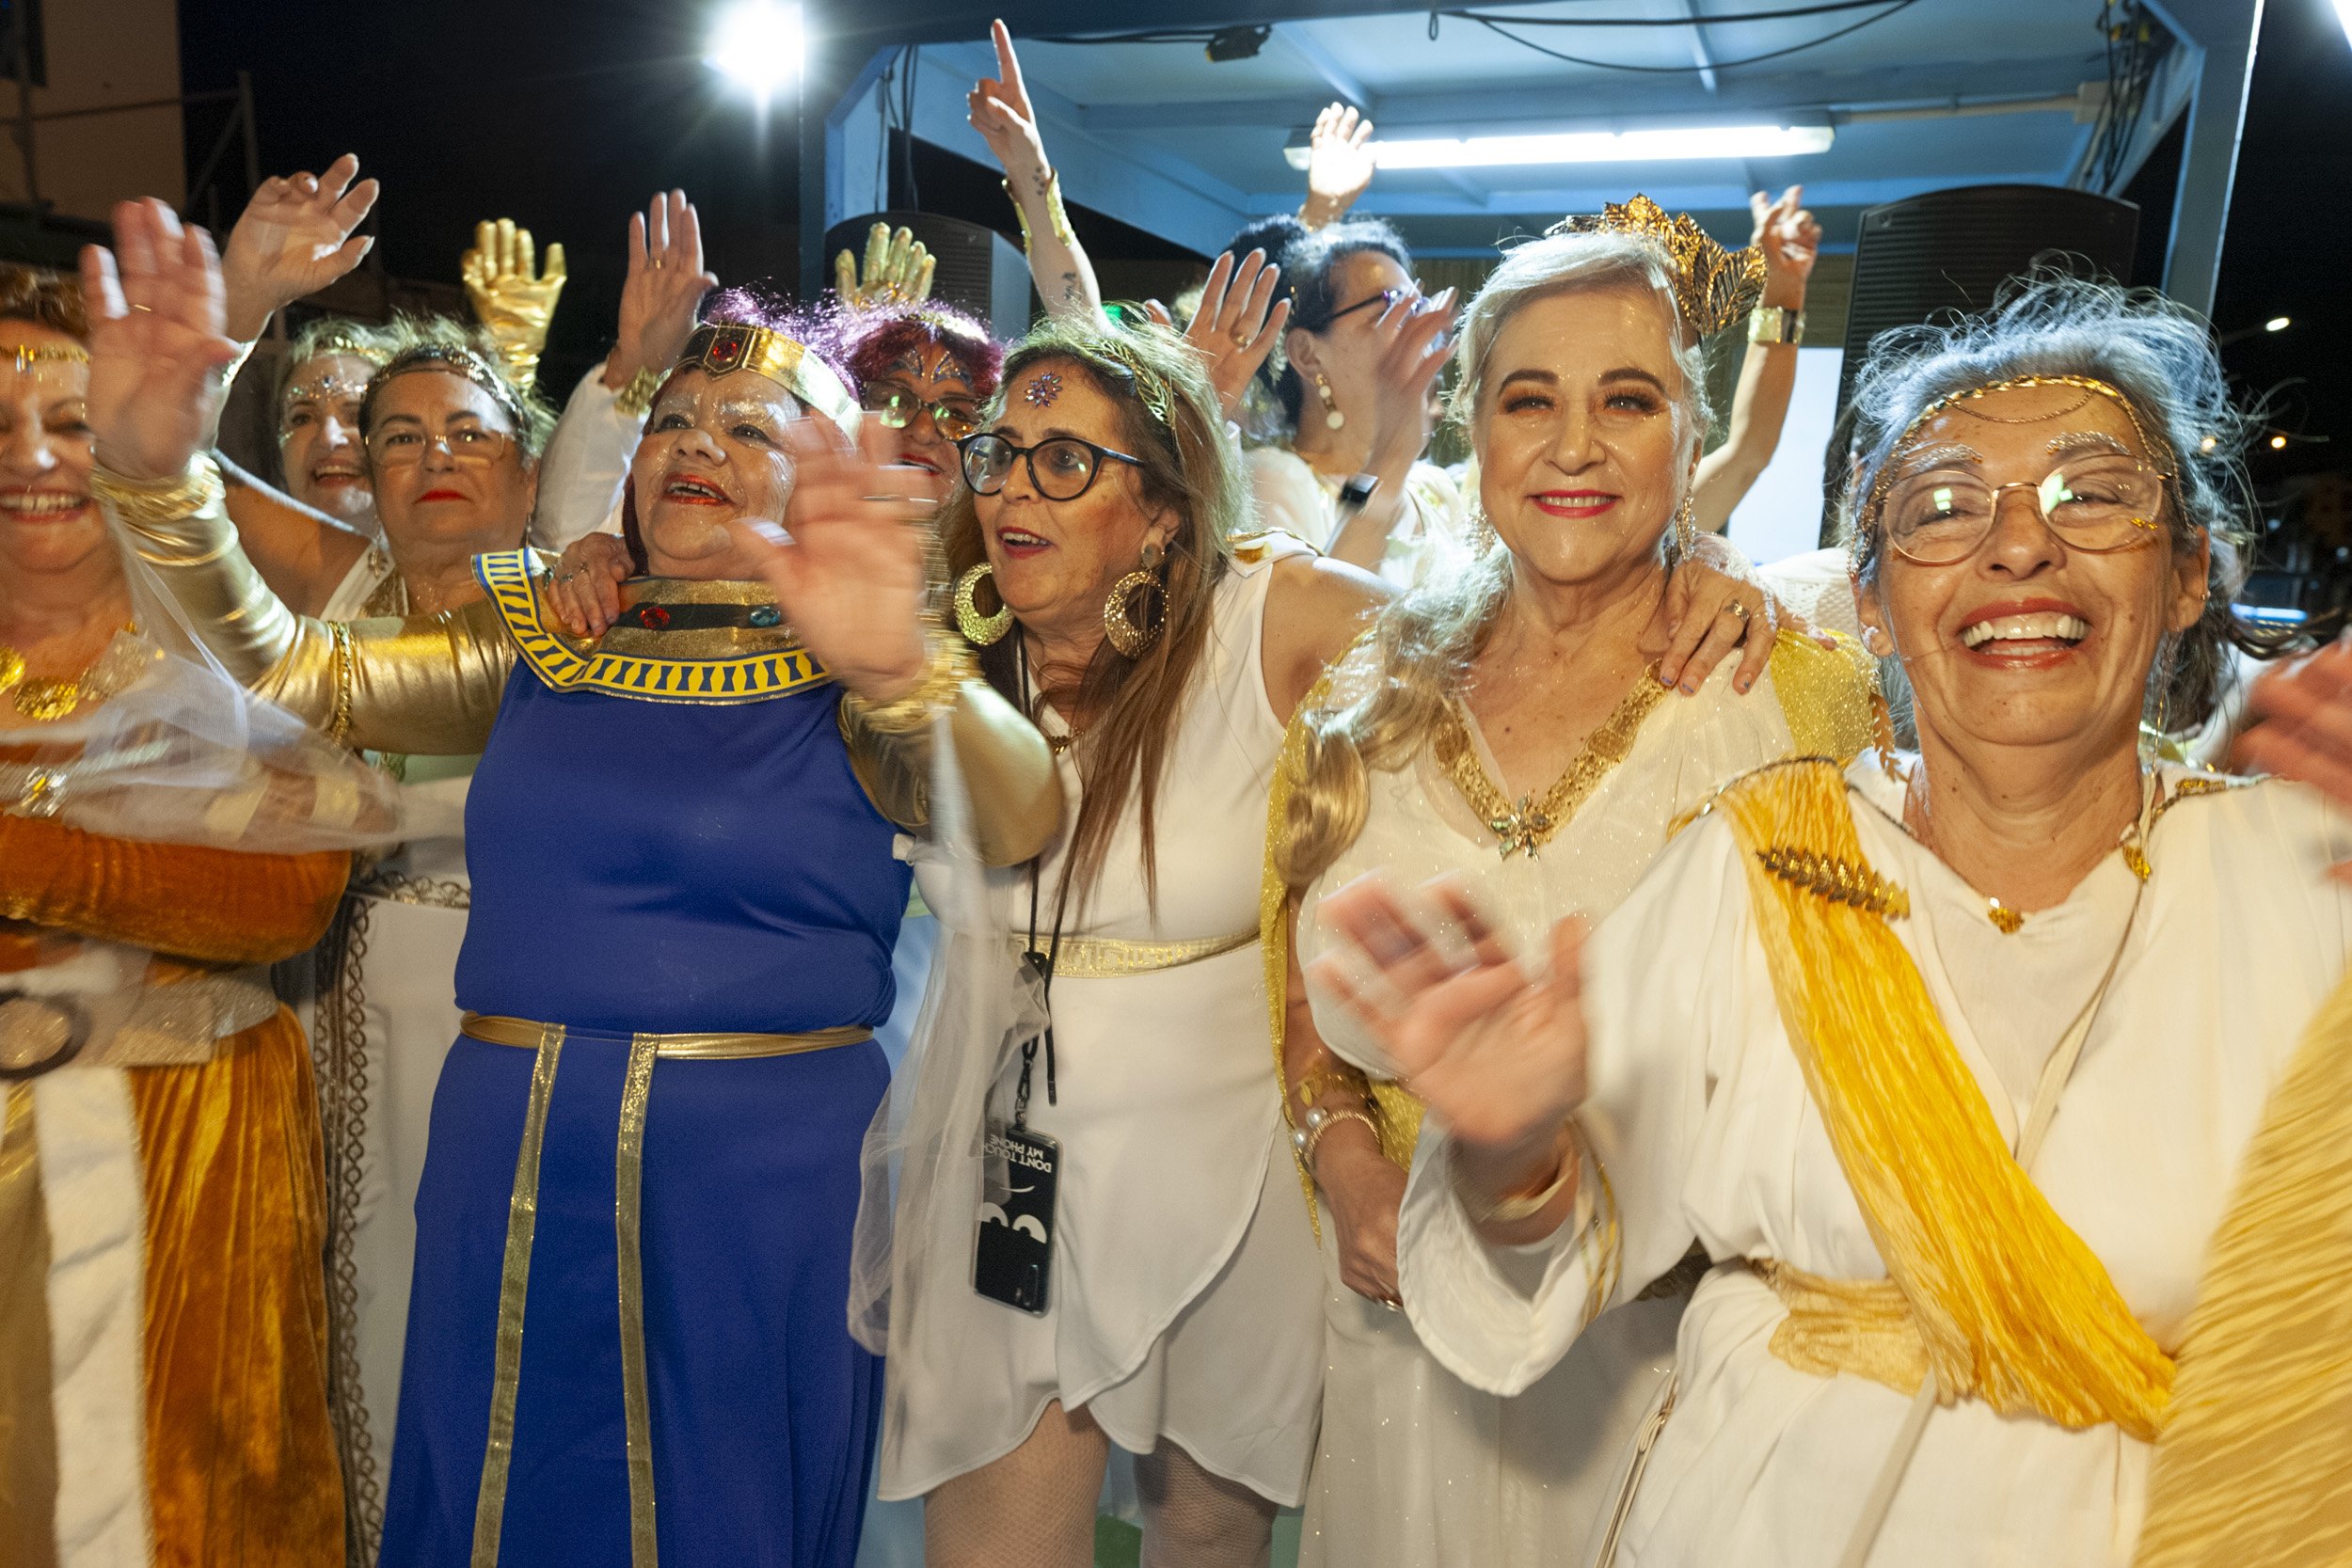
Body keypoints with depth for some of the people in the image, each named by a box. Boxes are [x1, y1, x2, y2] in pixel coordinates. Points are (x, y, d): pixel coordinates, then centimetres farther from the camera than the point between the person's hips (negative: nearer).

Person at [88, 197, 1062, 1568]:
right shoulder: (543, 644, 8)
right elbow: (291, 674, 3)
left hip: (769, 1181, -3)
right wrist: (160, 471, -12)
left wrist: (898, 667, -43)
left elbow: (1022, 824, -23)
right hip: (516, 1171, 4)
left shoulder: (855, 675, -6)